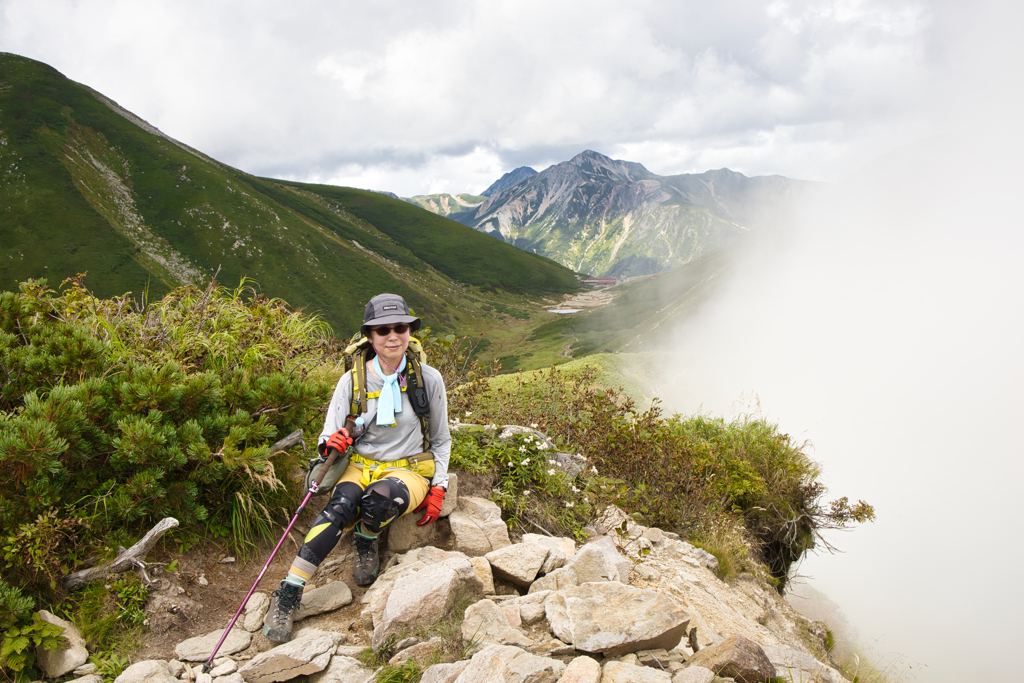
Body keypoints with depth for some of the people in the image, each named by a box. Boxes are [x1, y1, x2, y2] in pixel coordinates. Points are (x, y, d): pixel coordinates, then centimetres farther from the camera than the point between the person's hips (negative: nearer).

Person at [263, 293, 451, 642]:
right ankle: (289, 593, -29)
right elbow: (329, 437, 3)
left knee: (379, 497, -36)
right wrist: (331, 443, -22)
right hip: (361, 466, 1)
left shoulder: (428, 379, -3)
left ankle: (366, 545, -4)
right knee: (341, 506, -32)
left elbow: (441, 440, 8)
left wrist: (437, 489, -2)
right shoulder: (352, 380, -1)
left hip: (408, 471, -1)